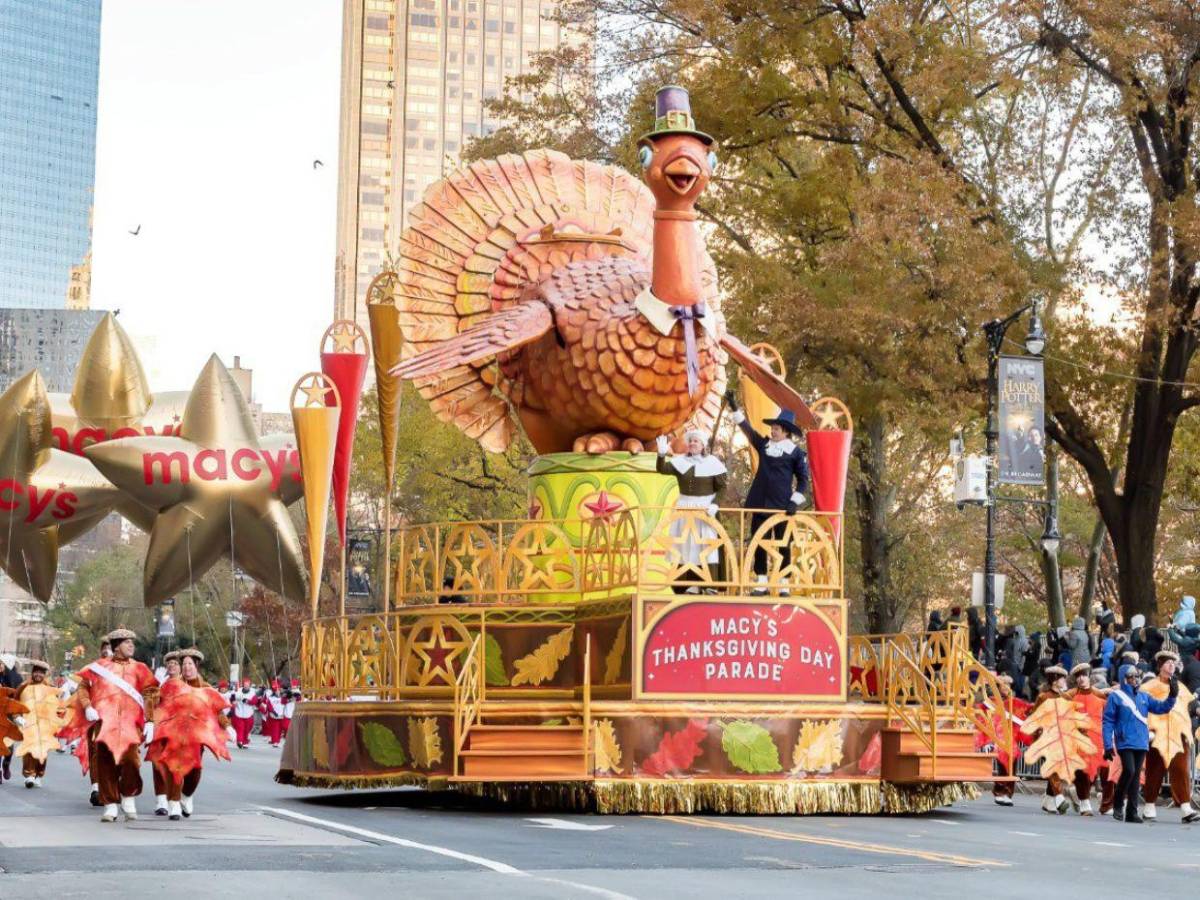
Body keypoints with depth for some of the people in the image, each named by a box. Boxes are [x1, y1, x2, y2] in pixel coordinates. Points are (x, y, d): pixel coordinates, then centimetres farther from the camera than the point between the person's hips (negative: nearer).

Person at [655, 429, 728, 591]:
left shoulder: (712, 462, -4)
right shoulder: (680, 461, 2)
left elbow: (722, 487, -3)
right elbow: (662, 469, -12)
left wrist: (714, 505, -16)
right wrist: (662, 454, -29)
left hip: (705, 508, -3)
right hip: (685, 508, 3)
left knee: (707, 546, -4)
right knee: (687, 545, 3)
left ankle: (711, 585, -2)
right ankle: (693, 584, 7)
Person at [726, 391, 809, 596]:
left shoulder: (796, 453, -2)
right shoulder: (764, 445, 9)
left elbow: (803, 480, -1)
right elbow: (747, 428, 8)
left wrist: (795, 501, -10)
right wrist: (734, 407, 1)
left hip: (782, 507, -4)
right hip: (760, 505, 4)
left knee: (783, 546, 1)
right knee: (759, 544, 4)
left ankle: (784, 584, 6)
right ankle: (761, 583, 10)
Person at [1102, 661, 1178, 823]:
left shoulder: (1144, 697, 14)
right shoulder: (1115, 696, -1)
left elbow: (1161, 707, 8)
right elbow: (1108, 722, -3)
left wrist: (1172, 696, -10)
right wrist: (1108, 745, -9)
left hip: (1141, 743, 5)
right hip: (1125, 742, -5)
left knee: (1136, 777, 5)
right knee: (1129, 770, -20)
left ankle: (1132, 812, 9)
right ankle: (1118, 804, 0)